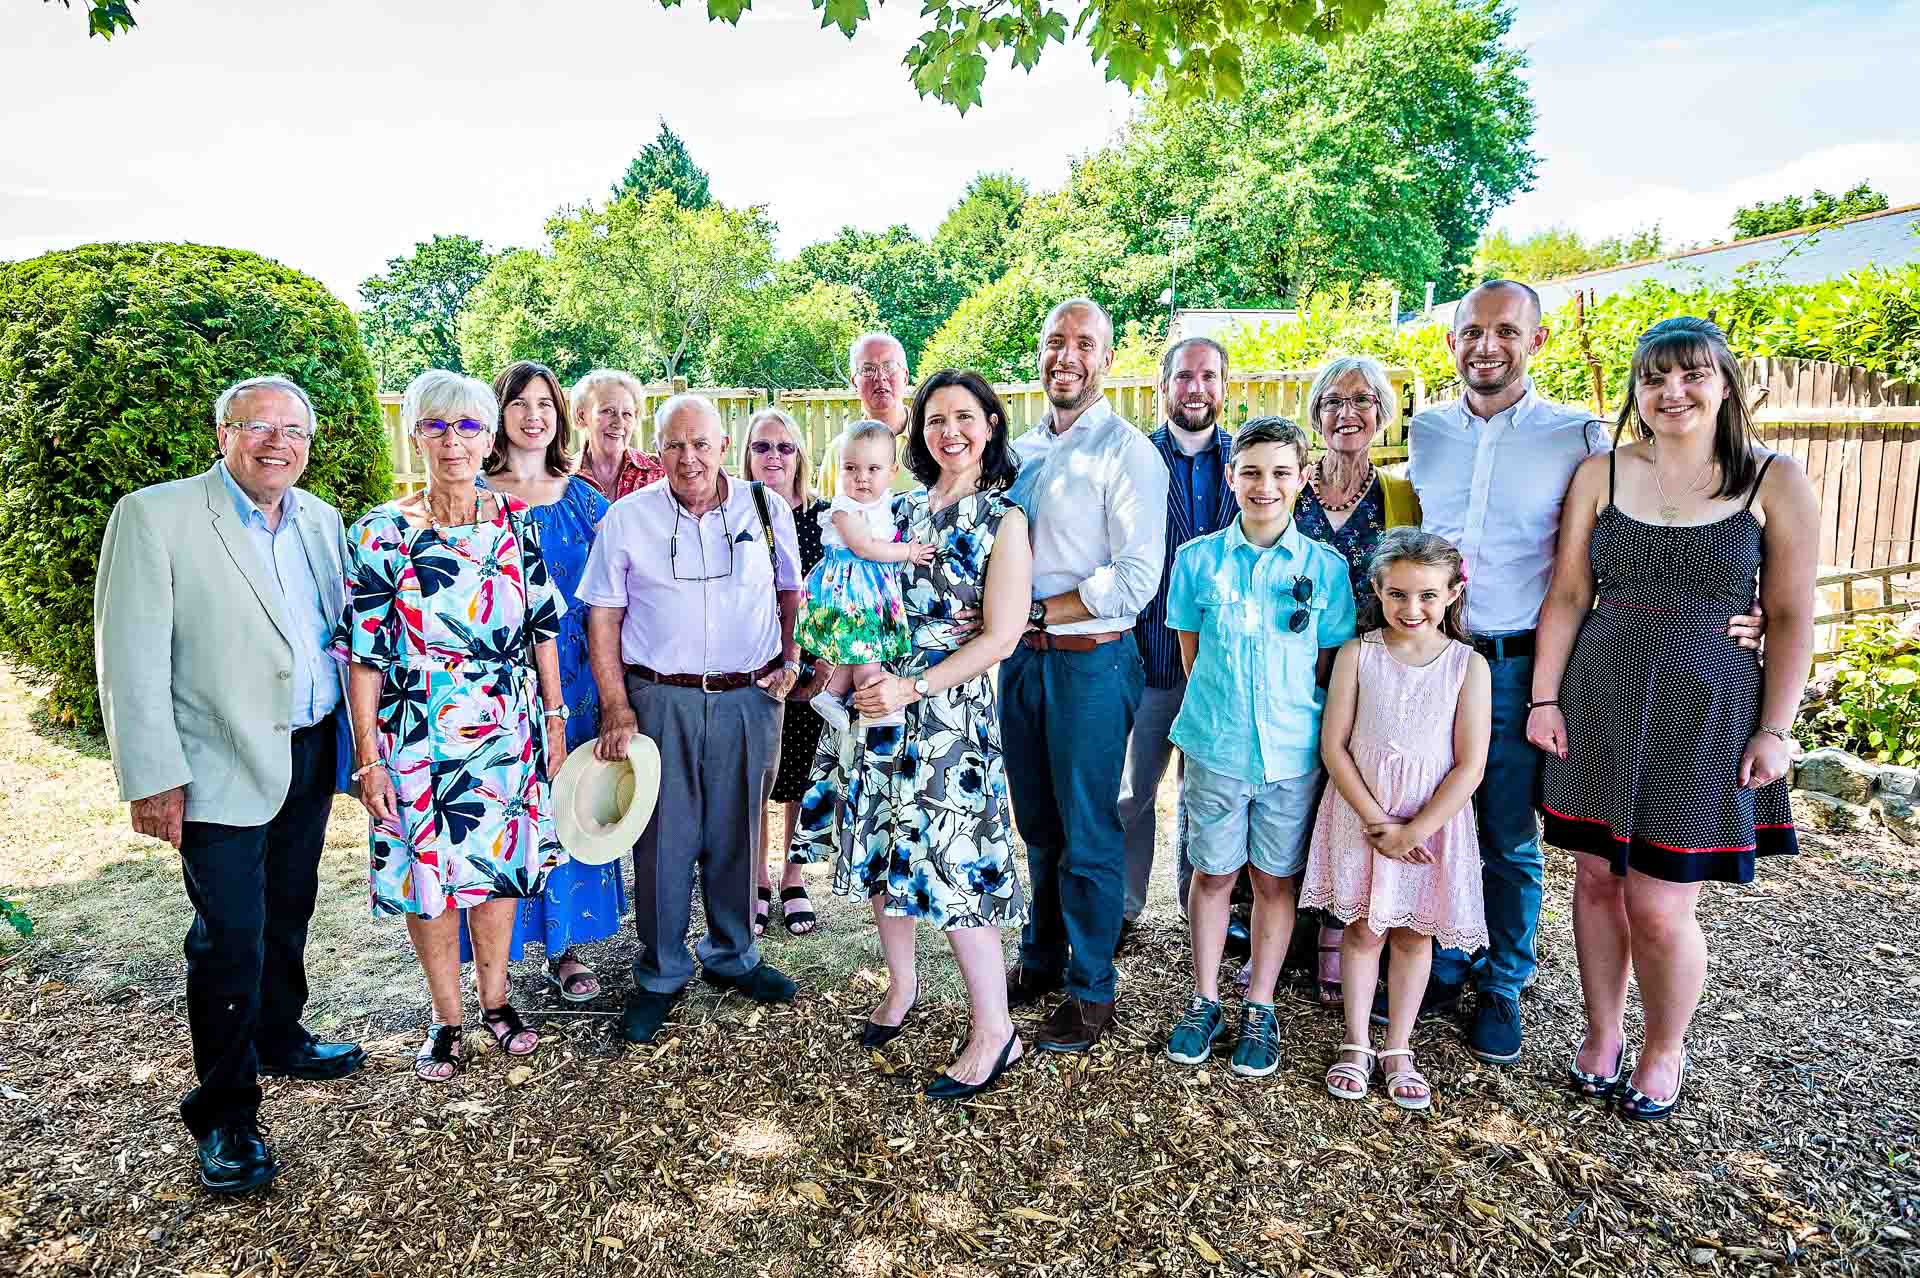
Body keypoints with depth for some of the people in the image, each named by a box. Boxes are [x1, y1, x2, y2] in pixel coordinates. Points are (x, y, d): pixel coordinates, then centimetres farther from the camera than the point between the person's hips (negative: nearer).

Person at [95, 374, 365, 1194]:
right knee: (230, 942, 0)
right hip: (226, 768, -6)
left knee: (288, 916, 21)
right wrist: (153, 779, -16)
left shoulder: (320, 518, 7)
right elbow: (132, 660, -13)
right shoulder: (153, 517, -11)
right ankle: (223, 1117, 16)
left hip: (312, 756, 6)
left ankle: (279, 1041, 42)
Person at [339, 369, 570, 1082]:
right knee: (427, 873, 8)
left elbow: (543, 630, 6)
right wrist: (368, 756, -9)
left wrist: (554, 720, 5)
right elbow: (363, 655, -7)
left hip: (507, 732, 2)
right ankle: (446, 1018, 27)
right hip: (417, 739, -2)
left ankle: (494, 998, 32)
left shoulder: (516, 523, 1)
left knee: (498, 864, 12)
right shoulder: (379, 534, -7)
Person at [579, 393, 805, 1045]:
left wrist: (791, 660, 3)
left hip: (750, 698, 2)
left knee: (737, 833, 12)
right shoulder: (627, 519, 0)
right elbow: (603, 619, 1)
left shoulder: (766, 510, 4)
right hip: (659, 699, -1)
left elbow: (791, 594, 16)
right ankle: (661, 975, 20)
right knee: (664, 838, 3)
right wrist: (616, 707, -4)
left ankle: (732, 955, 31)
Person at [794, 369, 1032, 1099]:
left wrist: (912, 688, -18)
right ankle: (901, 984, 34)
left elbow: (1000, 637, -12)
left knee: (949, 861, -7)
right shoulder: (903, 509, 11)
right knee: (882, 848, 13)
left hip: (949, 712, -6)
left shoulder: (1003, 521, -5)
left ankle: (994, 1031, 7)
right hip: (876, 701, 6)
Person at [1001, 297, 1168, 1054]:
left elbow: (1136, 580, -16)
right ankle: (1041, 962, 34)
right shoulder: (1019, 449, 13)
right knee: (1037, 824, 17)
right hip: (1022, 658, 6)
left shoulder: (1127, 452, -8)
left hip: (1090, 661, -6)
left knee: (1087, 833, 3)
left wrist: (1034, 611, -16)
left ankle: (1090, 992, 18)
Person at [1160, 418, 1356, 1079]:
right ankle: (1204, 1001, 26)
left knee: (1276, 878, 10)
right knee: (1212, 873, 10)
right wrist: (1218, 711, 5)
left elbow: (1328, 666, 5)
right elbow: (1191, 653, 7)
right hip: (1214, 746, 0)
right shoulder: (1198, 559, -1)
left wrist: (1296, 717, 1)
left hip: (1293, 752, 0)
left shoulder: (1324, 567, -2)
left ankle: (1260, 1008, 25)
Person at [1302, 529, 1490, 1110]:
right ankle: (1357, 1044, 24)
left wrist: (1413, 831, -14)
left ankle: (1398, 1050, 26)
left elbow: (1469, 766, -10)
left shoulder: (1469, 665, -8)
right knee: (1363, 929, 10)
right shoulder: (1356, 654, -7)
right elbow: (1334, 745, -8)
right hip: (1362, 816, 0)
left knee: (1414, 933, 12)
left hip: (1431, 823, 0)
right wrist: (1376, 822, -14)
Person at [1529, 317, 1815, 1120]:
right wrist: (1544, 698, 0)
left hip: (1706, 710, -2)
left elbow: (1791, 618, 0)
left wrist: (1775, 729, -5)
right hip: (1599, 701, 2)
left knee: (1660, 906, -1)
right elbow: (1567, 595, 5)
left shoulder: (1776, 483, 0)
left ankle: (1664, 1052, 26)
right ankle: (1602, 1033, 31)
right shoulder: (1600, 475, 4)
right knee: (1598, 878, 10)